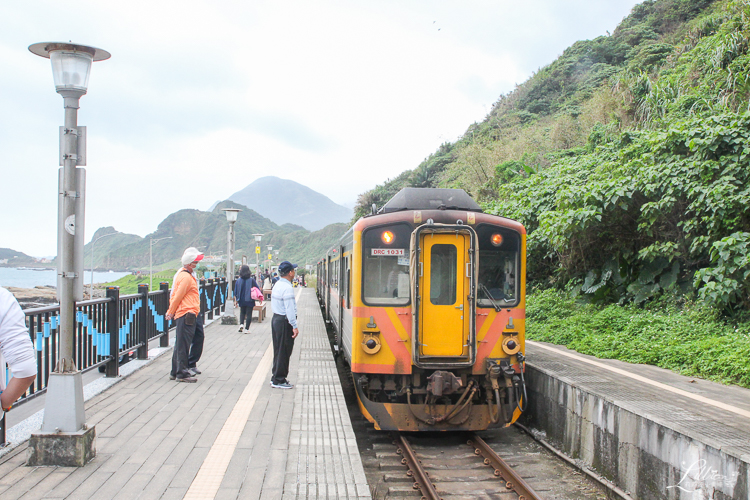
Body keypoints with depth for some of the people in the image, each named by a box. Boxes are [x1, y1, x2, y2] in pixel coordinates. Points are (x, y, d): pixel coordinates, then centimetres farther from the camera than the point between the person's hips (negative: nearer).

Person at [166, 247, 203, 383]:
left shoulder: (182, 274, 20)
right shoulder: (186, 277, -13)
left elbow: (175, 295, 21)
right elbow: (178, 296, -13)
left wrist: (171, 312, 20)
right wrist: (171, 313, -4)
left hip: (186, 315, 10)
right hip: (187, 314, -10)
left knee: (180, 345, 14)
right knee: (183, 345, -7)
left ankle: (175, 372, 20)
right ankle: (182, 373, -6)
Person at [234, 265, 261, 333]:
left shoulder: (238, 281, -2)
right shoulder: (252, 280, -8)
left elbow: (236, 292, 3)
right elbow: (258, 290, -5)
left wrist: (236, 301, 12)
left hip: (241, 300, 2)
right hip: (250, 301, -2)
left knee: (242, 313, 21)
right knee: (249, 314, 5)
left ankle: (241, 324, 1)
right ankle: (247, 328, 4)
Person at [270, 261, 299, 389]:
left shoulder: (277, 285, 11)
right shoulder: (287, 288, -19)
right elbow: (289, 309, -23)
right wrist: (294, 326, -21)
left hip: (276, 318, 10)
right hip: (284, 322, -10)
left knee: (278, 351, 17)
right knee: (283, 352, -1)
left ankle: (276, 377, 24)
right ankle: (279, 381, 4)